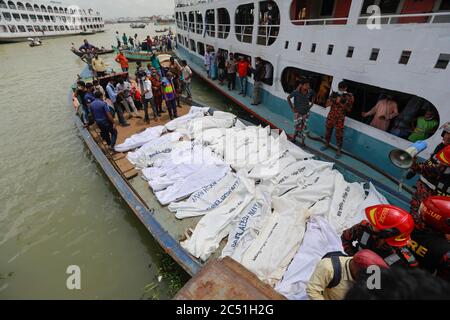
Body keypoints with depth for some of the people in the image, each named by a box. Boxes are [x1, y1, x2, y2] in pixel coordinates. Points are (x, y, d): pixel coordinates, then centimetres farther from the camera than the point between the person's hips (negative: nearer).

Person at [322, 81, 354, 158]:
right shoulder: (334, 94, 2)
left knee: (339, 134, -2)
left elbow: (349, 109, -6)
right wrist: (334, 100, -16)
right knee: (328, 131, 15)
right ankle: (327, 145, 36)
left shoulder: (349, 96, -4)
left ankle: (339, 151, 8)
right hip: (331, 116, 3)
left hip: (340, 118, -3)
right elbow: (327, 105, 0)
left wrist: (343, 103, -20)